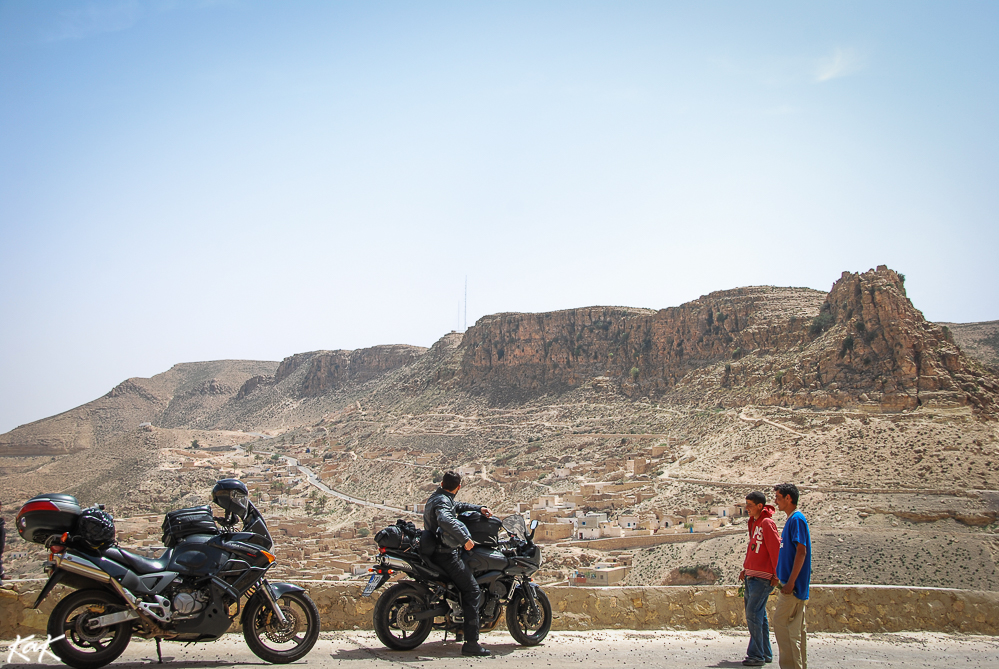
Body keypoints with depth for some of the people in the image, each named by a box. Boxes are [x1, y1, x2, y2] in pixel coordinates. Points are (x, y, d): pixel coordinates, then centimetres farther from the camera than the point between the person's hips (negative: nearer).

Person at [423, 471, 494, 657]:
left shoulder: (437, 498, 17)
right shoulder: (442, 501, -15)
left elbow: (457, 506, 32)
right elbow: (445, 520, -36)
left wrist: (479, 508, 19)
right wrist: (465, 539, -38)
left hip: (440, 552, 11)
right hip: (446, 554, -11)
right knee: (472, 590, -14)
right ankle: (471, 643, -21)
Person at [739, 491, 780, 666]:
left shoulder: (767, 523, -14)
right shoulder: (754, 523, 15)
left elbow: (776, 549, -17)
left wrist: (776, 575, -16)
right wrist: (746, 569, 18)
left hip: (762, 578, -9)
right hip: (752, 576, 9)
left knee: (753, 614, -10)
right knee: (758, 615, 13)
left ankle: (757, 655, -4)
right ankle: (765, 654, 21)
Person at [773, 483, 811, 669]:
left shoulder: (797, 519, -15)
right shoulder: (793, 519, 15)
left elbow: (801, 551, -21)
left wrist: (790, 582, -22)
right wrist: (785, 579, 21)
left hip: (793, 585, -10)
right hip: (796, 585, 10)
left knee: (781, 623, -8)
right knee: (795, 627, 12)